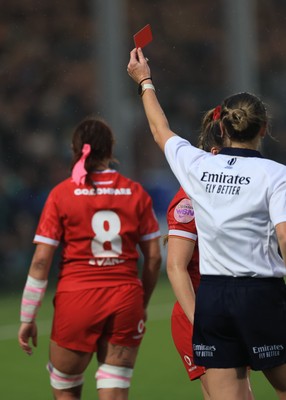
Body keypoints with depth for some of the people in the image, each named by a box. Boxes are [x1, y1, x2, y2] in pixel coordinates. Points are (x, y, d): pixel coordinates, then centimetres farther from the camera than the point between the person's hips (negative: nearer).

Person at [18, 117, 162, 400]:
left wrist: (27, 318, 1)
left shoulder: (62, 194, -3)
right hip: (125, 297, 2)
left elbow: (41, 260, -5)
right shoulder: (136, 193, 3)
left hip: (76, 297, -2)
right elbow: (154, 257, 5)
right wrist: (143, 304, 20)